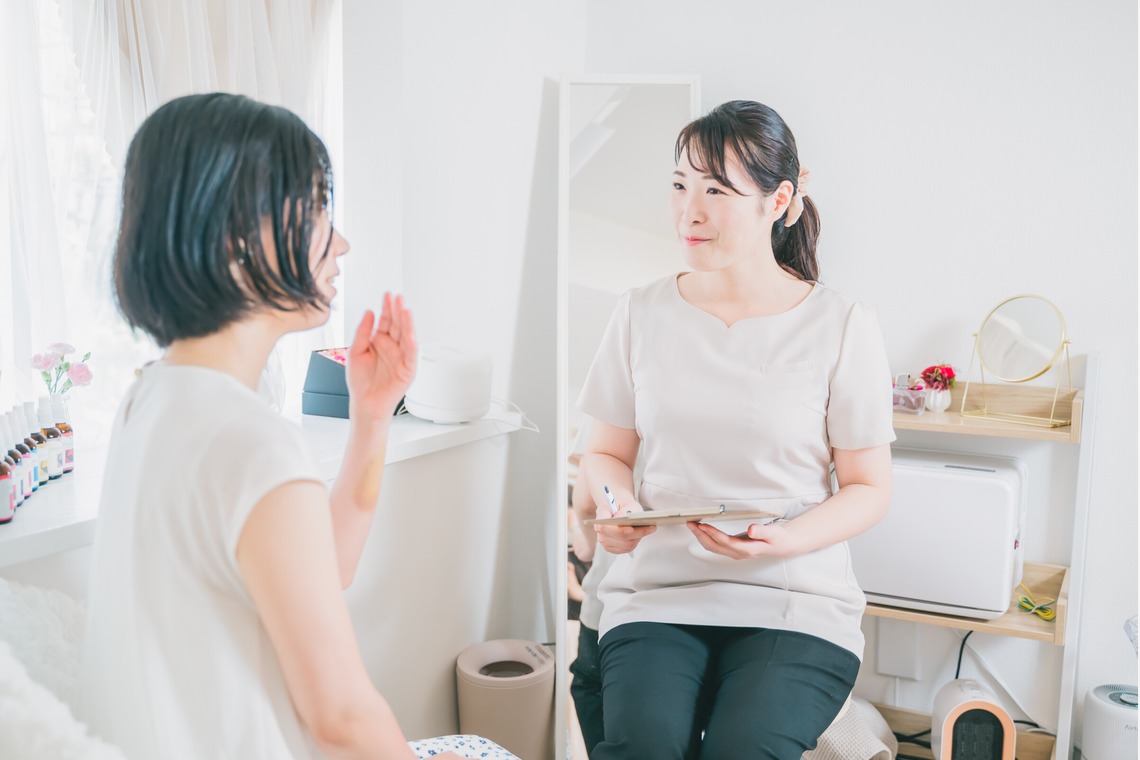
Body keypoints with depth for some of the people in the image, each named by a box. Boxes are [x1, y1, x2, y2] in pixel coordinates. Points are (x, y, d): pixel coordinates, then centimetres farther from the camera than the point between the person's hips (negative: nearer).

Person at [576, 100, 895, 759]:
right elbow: (607, 452, 15)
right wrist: (616, 506, -8)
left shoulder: (842, 326, -1)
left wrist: (780, 541, -16)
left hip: (795, 601, -1)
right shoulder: (643, 314, 6)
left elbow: (869, 488, 2)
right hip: (658, 590, 2)